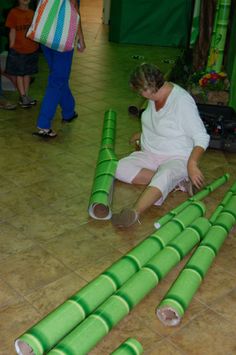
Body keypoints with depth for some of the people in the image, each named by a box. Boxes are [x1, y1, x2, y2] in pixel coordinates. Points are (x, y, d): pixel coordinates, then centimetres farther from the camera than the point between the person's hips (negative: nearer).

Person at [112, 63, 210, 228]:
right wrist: (144, 134, 27)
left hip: (177, 158, -8)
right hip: (150, 154, 8)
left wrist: (192, 164, -30)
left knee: (164, 176, -41)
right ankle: (175, 181, -20)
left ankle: (134, 212, -65)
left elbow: (201, 138, -20)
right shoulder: (155, 95, 3)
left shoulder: (182, 101, -21)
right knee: (120, 168, -18)